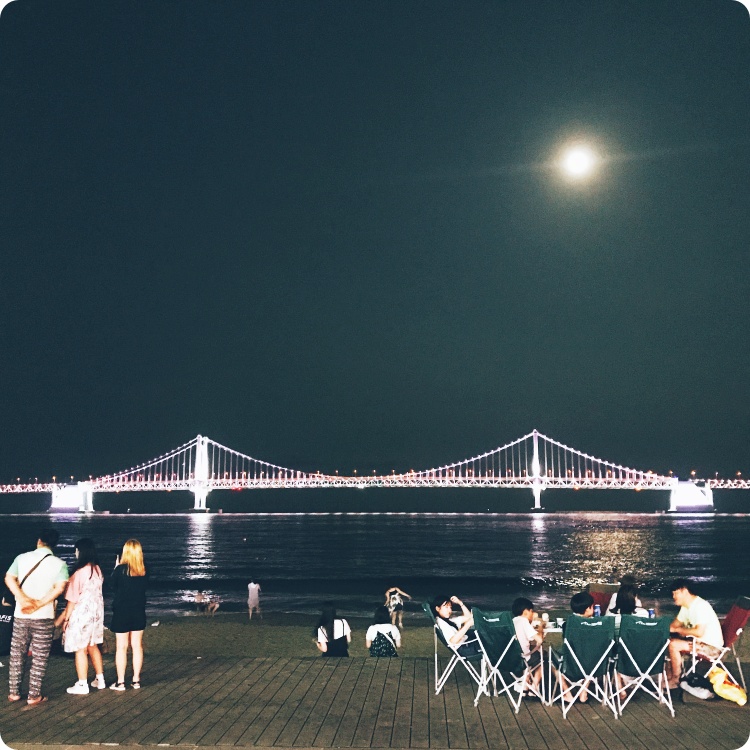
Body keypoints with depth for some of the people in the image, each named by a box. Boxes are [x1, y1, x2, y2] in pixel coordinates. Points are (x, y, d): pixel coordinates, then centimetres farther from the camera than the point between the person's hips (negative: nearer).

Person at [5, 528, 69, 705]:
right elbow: (59, 588, -17)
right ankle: (34, 695, 10)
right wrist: (39, 604, -15)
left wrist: (23, 598, -17)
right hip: (44, 617, -2)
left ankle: (14, 692, 23)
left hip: (20, 615, 2)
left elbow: (9, 578, -9)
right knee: (39, 658, 6)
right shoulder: (59, 564, -4)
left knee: (16, 654, 16)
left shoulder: (22, 558, 3)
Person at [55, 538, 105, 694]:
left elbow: (73, 600, -16)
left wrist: (65, 618, -4)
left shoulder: (79, 573, -19)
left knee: (80, 649, 3)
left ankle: (82, 685, 10)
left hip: (81, 614, -7)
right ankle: (100, 679, 25)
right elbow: (96, 592, 7)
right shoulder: (97, 570, 2)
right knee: (93, 646, 19)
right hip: (96, 612, 7)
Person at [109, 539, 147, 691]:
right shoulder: (144, 570, -3)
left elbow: (113, 586, 0)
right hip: (139, 611, 4)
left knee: (121, 647, 3)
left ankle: (120, 682, 7)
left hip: (122, 611, -4)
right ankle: (136, 680, 15)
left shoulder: (121, 569, -14)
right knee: (137, 646, 10)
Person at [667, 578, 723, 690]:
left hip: (710, 646, -10)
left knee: (673, 645, -21)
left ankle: (675, 680, -6)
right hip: (698, 641, 10)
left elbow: (699, 632, -30)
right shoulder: (685, 606, 7)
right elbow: (676, 623, 18)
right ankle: (670, 676, 10)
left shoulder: (700, 606, -23)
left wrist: (677, 630, -19)